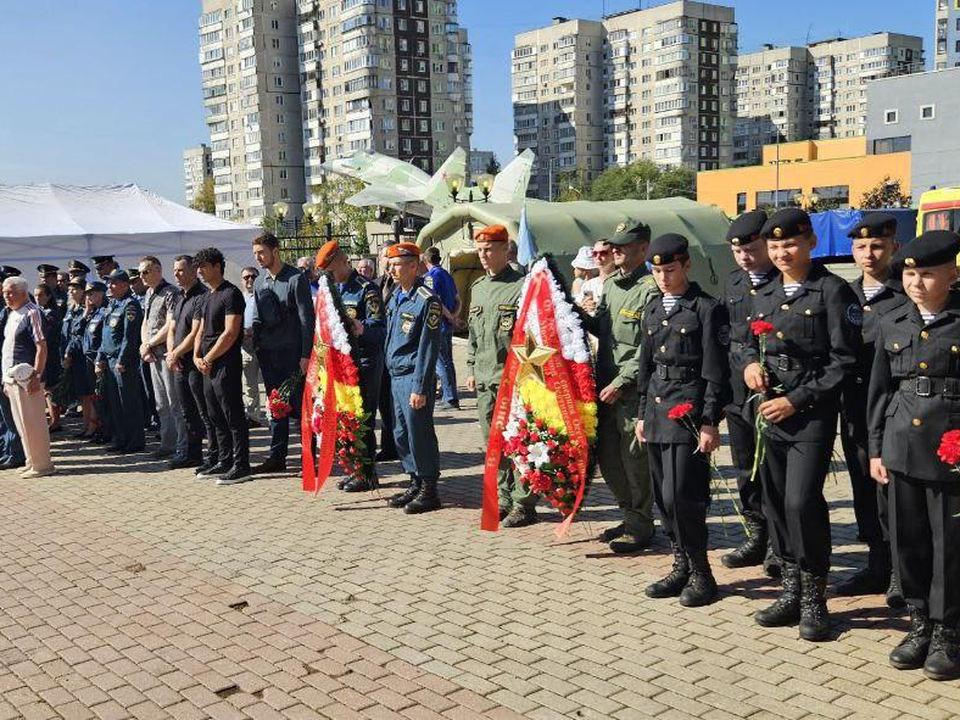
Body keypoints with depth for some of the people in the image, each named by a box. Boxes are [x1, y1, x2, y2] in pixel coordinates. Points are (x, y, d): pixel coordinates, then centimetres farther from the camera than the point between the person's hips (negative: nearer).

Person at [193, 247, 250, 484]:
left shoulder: (231, 294, -10)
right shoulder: (207, 297, 18)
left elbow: (230, 333, -17)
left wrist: (208, 359, -14)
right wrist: (197, 356, 5)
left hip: (226, 364, -9)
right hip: (209, 366, 10)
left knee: (233, 416, -6)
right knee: (216, 417, 13)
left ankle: (241, 466, -3)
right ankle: (225, 462, 22)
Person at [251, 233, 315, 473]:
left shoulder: (296, 279, -7)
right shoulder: (259, 282, 12)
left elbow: (306, 318, -10)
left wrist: (306, 355, -15)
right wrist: (256, 346, 9)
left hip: (292, 352, -6)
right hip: (268, 354, 6)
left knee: (299, 404, -3)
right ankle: (277, 456, 18)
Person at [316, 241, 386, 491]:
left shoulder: (367, 289, -12)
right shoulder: (334, 290, 14)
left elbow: (380, 329, -20)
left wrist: (362, 329, -38)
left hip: (365, 364, -8)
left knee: (362, 421, -5)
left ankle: (368, 475, 3)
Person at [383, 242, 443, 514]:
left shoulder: (426, 300, -13)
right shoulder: (395, 297, 13)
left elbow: (428, 348, -16)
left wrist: (420, 388, -18)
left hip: (414, 378, -8)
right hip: (395, 376, 8)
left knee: (419, 433, -2)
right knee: (401, 434, 13)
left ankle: (429, 491, 9)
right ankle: (415, 485, 24)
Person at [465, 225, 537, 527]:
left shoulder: (521, 286, -8)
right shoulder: (477, 287, 15)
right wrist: (471, 368, 17)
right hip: (485, 379, 7)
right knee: (492, 442, 12)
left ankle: (524, 504, 6)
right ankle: (503, 499, 23)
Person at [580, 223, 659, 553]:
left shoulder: (650, 289, -11)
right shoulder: (610, 284, 15)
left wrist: (621, 383, -18)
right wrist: (587, 317, 3)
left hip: (633, 389, -8)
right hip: (606, 385, 8)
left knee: (634, 458, 0)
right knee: (607, 456, 13)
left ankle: (641, 525, 14)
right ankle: (630, 516, 29)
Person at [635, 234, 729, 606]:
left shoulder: (708, 309, -6)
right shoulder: (653, 308, 15)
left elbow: (716, 372, -9)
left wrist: (710, 423, -13)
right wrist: (642, 413, 18)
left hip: (688, 411, -7)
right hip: (657, 409, 7)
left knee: (680, 496, -10)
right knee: (664, 497, 10)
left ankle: (700, 573, 5)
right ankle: (682, 567, 23)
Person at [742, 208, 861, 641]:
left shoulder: (833, 292, -4)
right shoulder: (764, 296, 14)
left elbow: (843, 360, -9)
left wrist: (795, 400, -12)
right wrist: (750, 363, 2)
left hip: (812, 414, -6)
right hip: (769, 412, 6)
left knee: (802, 502, -14)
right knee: (775, 505, 9)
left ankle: (814, 600, 3)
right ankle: (791, 593, 23)